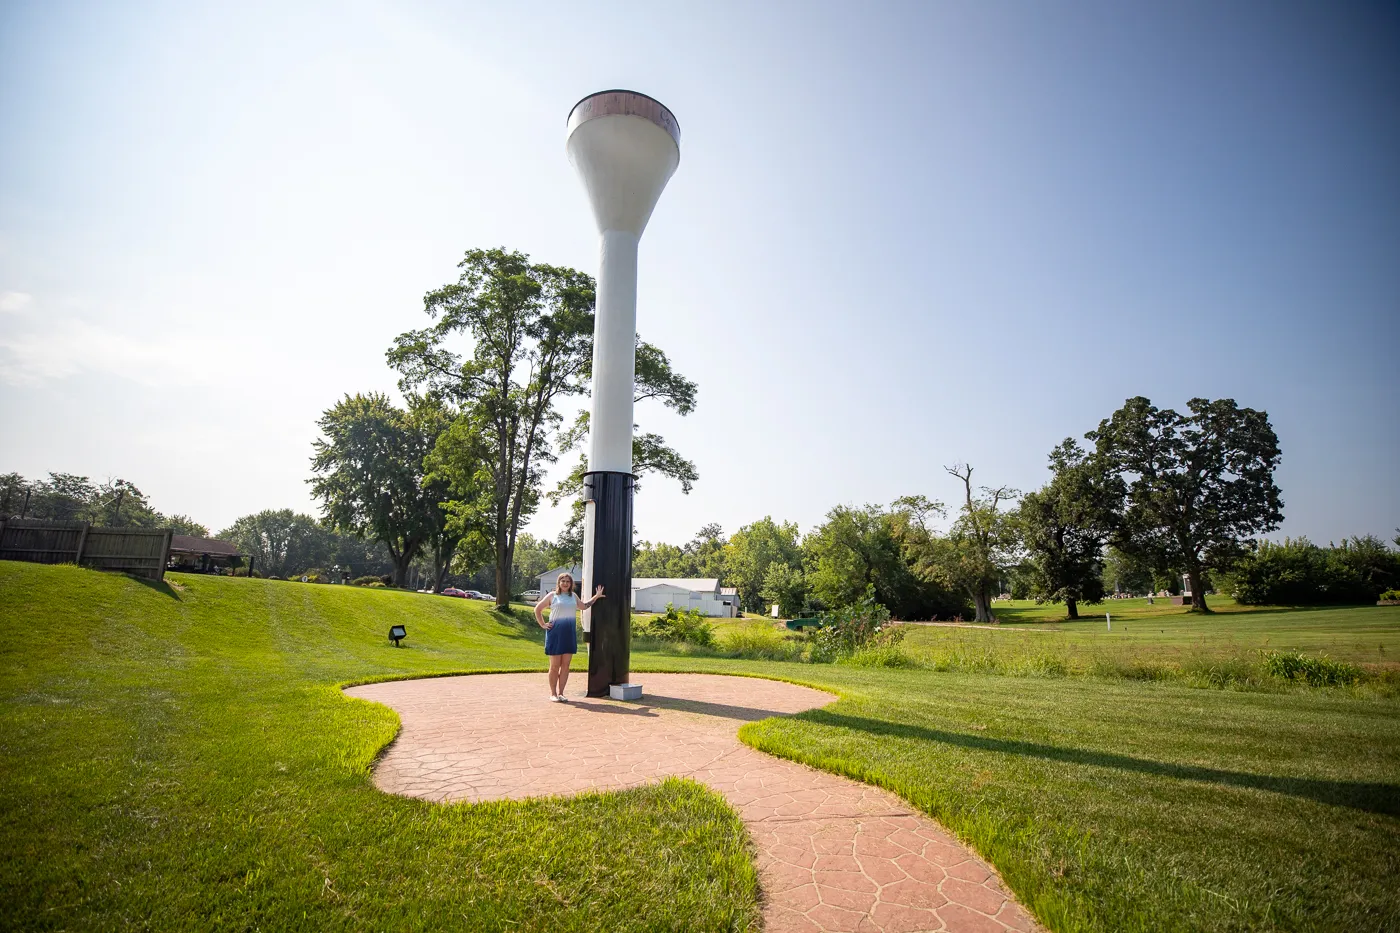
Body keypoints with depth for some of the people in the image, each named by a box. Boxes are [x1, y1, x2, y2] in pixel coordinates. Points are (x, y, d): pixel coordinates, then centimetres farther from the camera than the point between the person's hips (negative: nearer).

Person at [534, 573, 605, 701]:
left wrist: (596, 596, 27)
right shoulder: (552, 596, 2)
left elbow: (583, 606, 31)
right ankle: (553, 693, 10)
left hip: (570, 633, 4)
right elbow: (537, 609, 7)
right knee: (555, 666, 0)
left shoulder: (573, 596, 15)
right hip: (555, 633, -4)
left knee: (565, 665, 4)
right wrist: (543, 625, 0)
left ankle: (560, 693, 11)